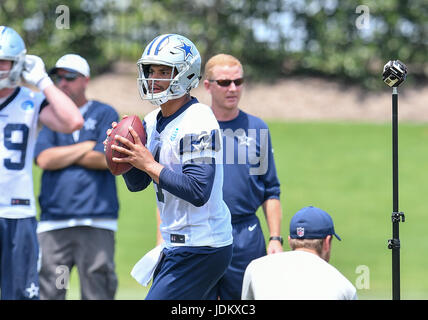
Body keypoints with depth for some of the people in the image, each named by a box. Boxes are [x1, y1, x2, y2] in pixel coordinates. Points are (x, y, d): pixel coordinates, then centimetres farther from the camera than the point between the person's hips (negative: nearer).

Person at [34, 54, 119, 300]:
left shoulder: (104, 114, 9)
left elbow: (105, 159, -6)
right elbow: (44, 159, -1)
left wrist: (61, 155, 2)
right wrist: (88, 146, -1)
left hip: (96, 223, -2)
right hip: (53, 222, 2)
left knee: (97, 292, -3)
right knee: (47, 293, -4)